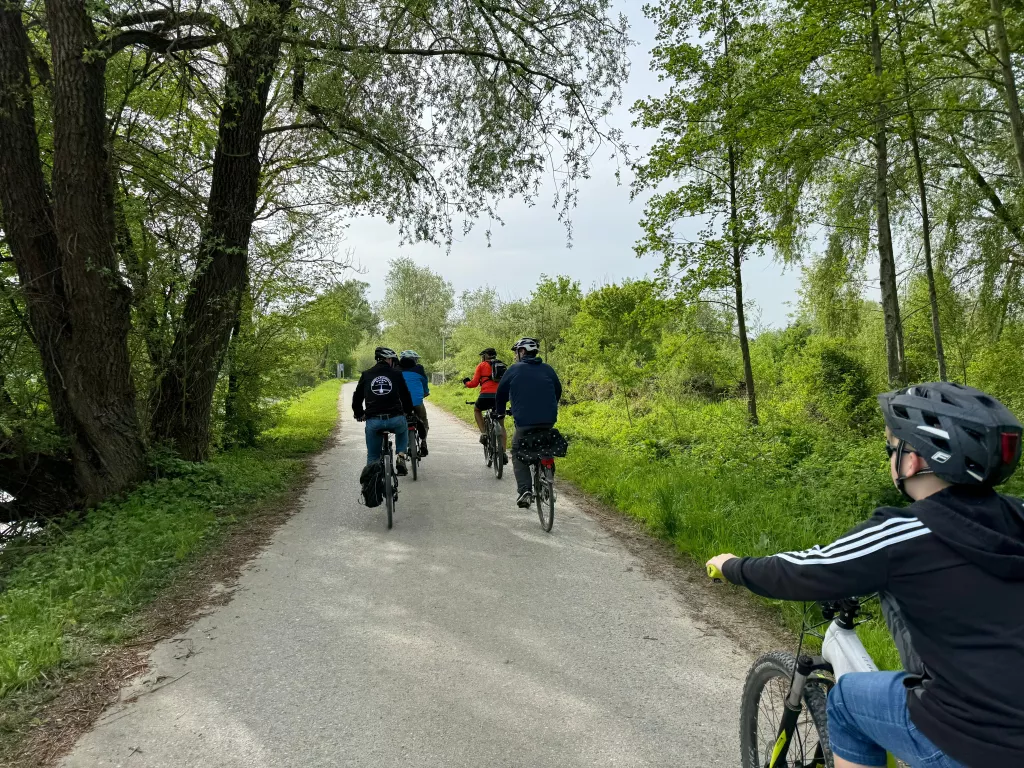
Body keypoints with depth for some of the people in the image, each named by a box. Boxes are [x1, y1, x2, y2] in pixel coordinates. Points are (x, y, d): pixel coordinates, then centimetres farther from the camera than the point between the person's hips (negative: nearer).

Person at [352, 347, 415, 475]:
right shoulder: (396, 374, 6)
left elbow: (357, 398, 14)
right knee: (403, 430, 34)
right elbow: (406, 396, 12)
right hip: (395, 419, -1)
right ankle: (401, 457, 16)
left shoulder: (366, 375, 11)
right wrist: (409, 413, 29)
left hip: (373, 422, 1)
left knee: (372, 457, 16)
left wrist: (359, 414, 30)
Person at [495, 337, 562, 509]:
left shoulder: (514, 369, 4)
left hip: (524, 421, -3)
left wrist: (500, 412, 27)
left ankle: (525, 490, -4)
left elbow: (501, 394, 9)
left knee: (518, 453, 13)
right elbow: (558, 391, 22)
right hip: (549, 421, 4)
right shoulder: (547, 369, 13)